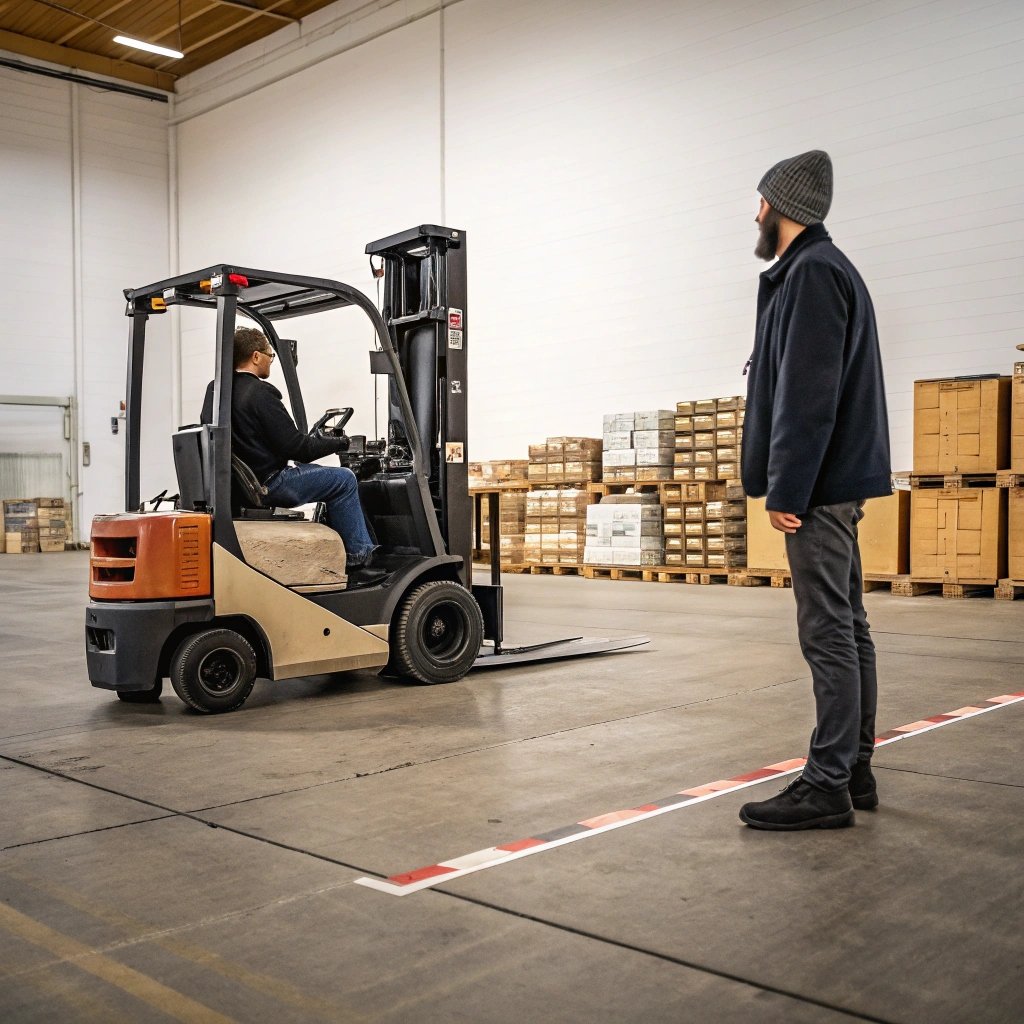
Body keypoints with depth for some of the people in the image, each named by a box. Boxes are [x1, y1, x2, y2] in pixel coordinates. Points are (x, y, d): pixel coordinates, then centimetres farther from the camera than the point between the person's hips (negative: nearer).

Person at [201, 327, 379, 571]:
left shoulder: (215, 389, 7)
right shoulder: (259, 393, -20)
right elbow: (294, 446, -19)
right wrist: (339, 443, -4)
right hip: (266, 485, -10)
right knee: (344, 479, 0)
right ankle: (358, 554, 9)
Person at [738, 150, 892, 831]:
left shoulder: (812, 273, -12)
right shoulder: (820, 269, 21)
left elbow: (807, 395, -20)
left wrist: (787, 489, -20)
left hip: (819, 486, -11)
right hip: (836, 483, 11)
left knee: (830, 634, -8)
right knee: (847, 628, 12)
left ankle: (827, 787, -2)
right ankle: (854, 772, 21)